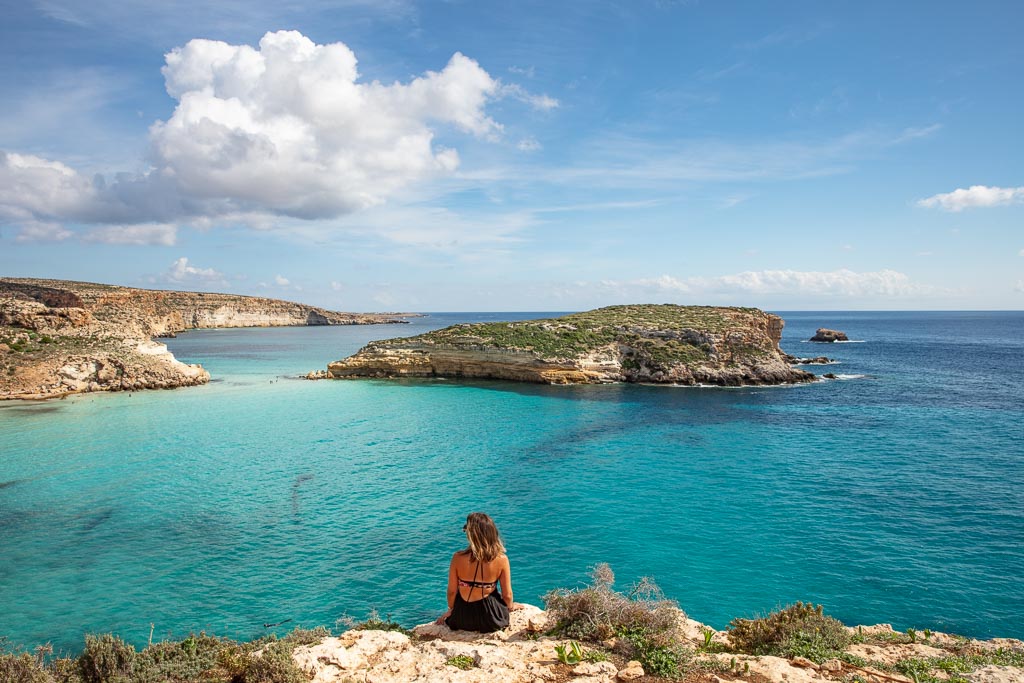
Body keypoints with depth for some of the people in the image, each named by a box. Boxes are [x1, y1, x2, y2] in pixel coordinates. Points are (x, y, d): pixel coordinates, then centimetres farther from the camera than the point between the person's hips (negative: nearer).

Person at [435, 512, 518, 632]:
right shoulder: (501, 559, -18)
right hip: (491, 620, 0)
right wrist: (511, 606, 17)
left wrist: (450, 609, 15)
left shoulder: (458, 558, -18)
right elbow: (507, 595, -7)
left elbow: (452, 591, -7)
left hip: (462, 619, 0)